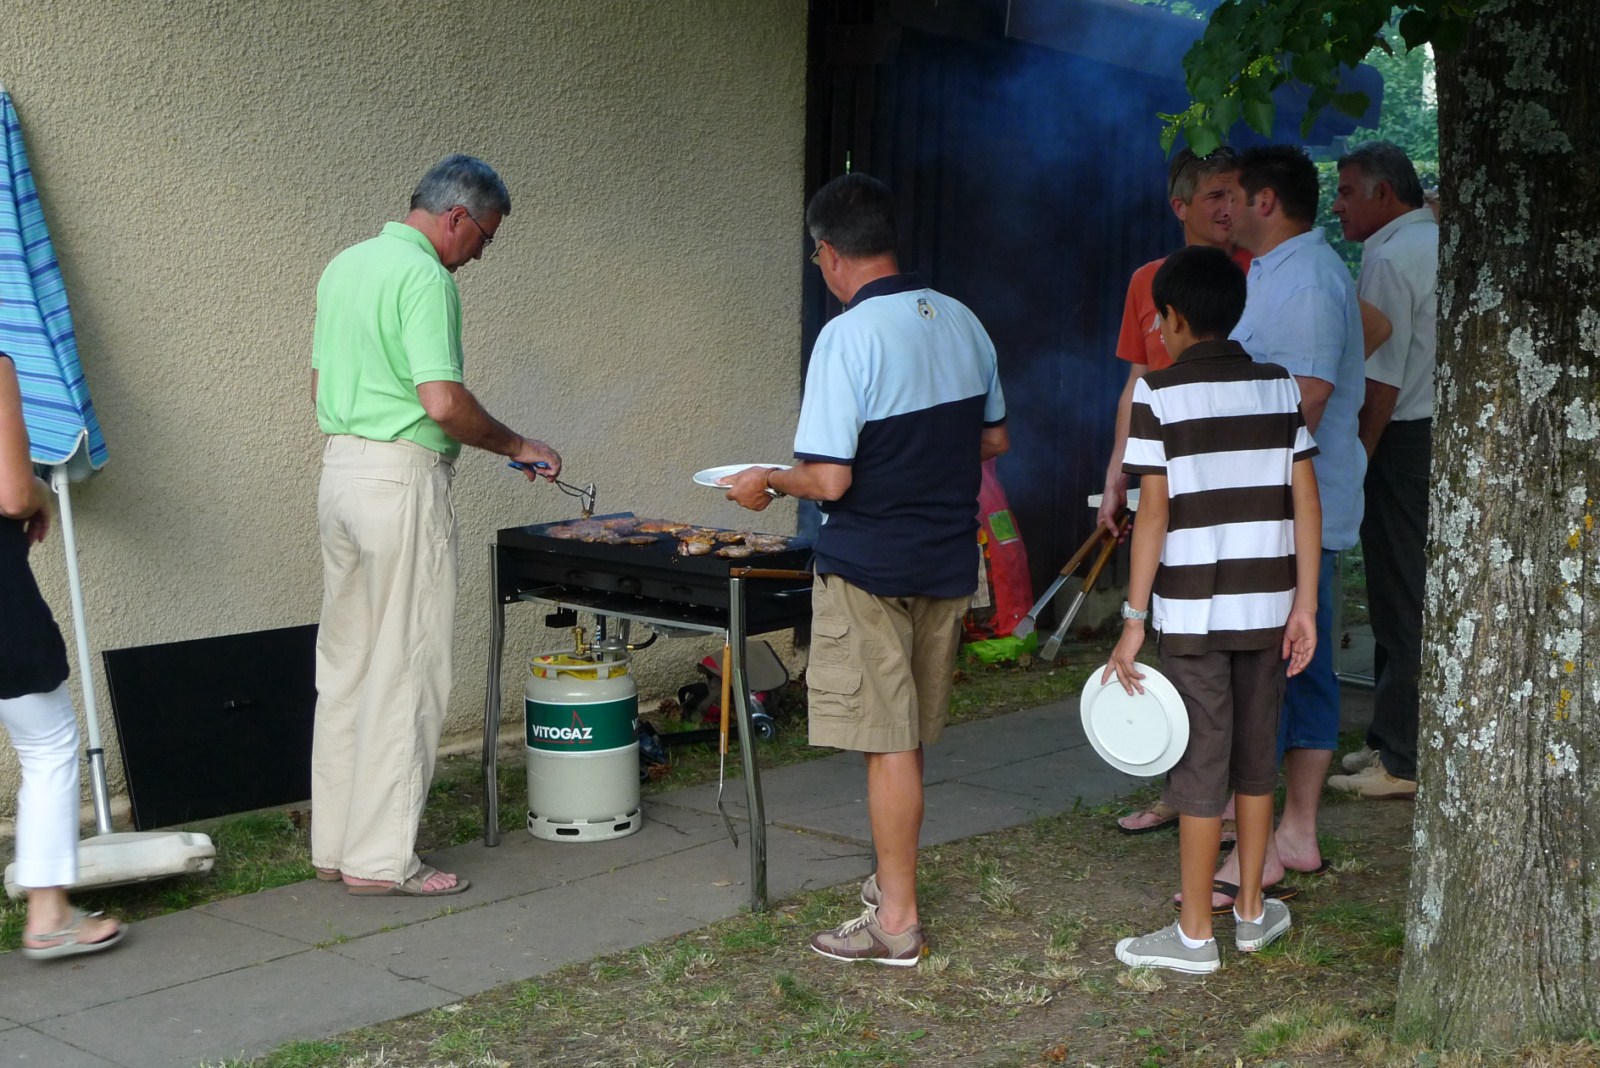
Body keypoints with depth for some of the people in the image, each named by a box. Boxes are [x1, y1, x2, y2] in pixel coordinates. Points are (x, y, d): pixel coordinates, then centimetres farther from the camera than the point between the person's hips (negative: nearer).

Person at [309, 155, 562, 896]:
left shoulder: (344, 265, 15)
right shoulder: (425, 278, -14)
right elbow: (444, 402, -21)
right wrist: (517, 447, -8)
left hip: (339, 469, 9)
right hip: (403, 479, -9)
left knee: (344, 664, 13)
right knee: (405, 669, -3)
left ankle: (334, 843, 20)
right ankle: (381, 858, 1)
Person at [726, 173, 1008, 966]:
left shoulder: (848, 337, -19)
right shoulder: (961, 321, 3)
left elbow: (830, 479, -22)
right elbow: (994, 438, 12)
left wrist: (766, 481, -4)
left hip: (868, 565, -7)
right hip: (947, 558, 7)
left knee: (887, 742, 2)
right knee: (907, 736, 19)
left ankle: (897, 919, 11)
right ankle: (893, 877, 34)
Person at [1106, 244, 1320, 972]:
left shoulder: (1158, 394, -8)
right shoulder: (1280, 387, 6)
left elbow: (1154, 512, -12)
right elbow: (1305, 501, 2)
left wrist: (1134, 621, -10)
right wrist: (1305, 603, 6)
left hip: (1195, 610, -4)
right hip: (1267, 606, 5)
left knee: (1201, 763, 2)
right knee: (1256, 755, 16)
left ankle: (1195, 933, 10)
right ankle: (1252, 912, 27)